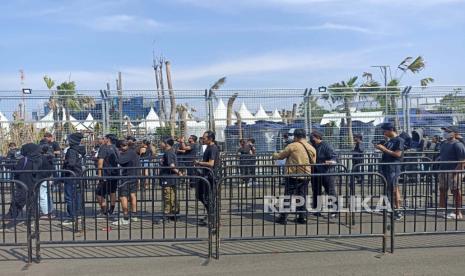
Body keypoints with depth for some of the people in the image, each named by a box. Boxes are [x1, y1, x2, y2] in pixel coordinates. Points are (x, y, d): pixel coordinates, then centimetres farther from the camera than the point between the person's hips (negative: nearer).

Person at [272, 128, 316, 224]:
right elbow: (313, 162, 12)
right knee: (302, 197, 15)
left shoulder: (292, 146, -8)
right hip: (306, 176, 5)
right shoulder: (312, 149, 6)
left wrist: (275, 155, 21)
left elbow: (280, 156, 0)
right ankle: (302, 217, 17)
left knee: (288, 196, 3)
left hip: (293, 176, -4)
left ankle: (283, 217, 5)